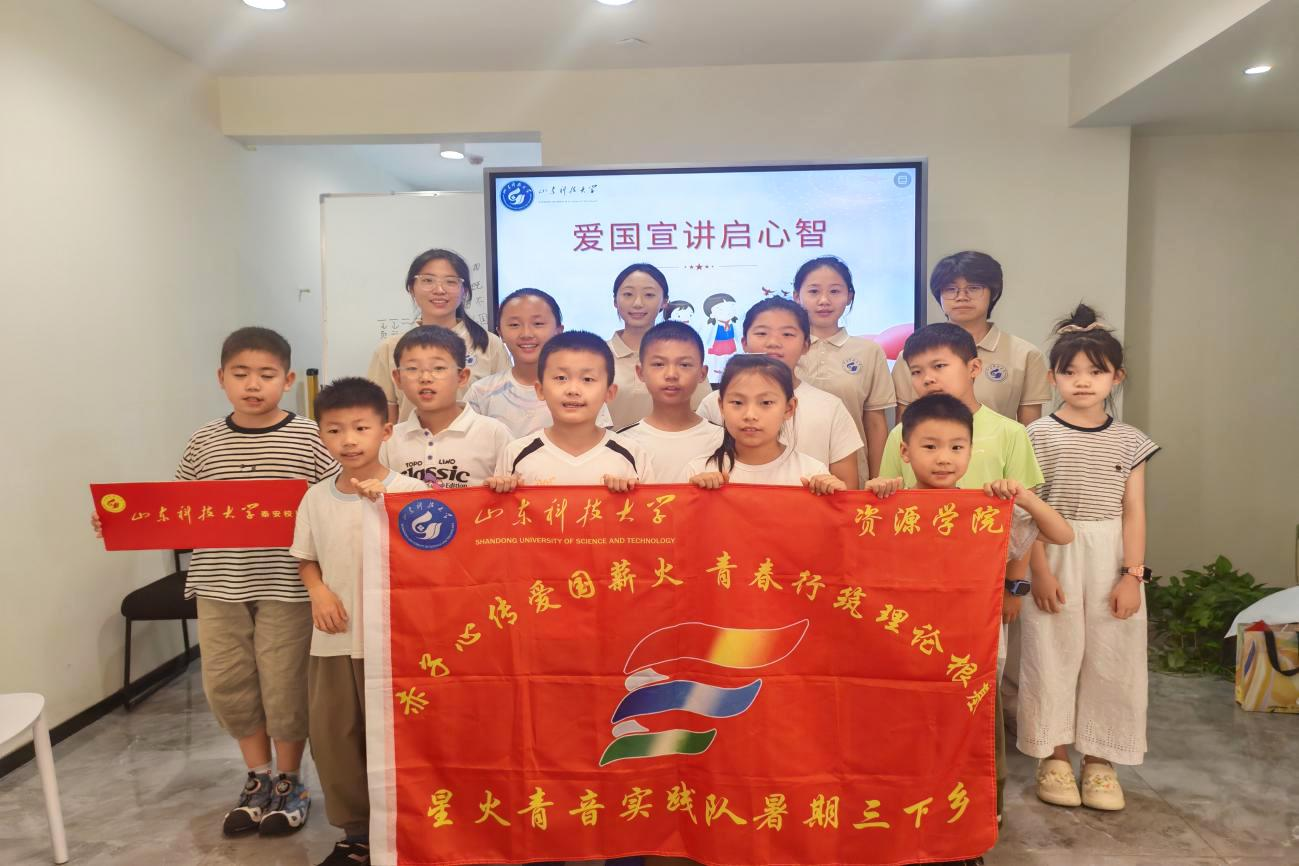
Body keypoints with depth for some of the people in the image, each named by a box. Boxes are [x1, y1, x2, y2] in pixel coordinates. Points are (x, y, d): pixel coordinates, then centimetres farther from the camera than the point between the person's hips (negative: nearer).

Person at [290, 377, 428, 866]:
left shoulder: (410, 490, -10)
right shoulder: (316, 497, 3)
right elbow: (305, 559, 14)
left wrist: (386, 501, -26)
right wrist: (319, 592, -6)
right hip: (332, 639, 5)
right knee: (331, 737, 13)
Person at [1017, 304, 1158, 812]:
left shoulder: (1129, 441, 5)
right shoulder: (1038, 436, -2)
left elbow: (1133, 511, 3)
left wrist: (1133, 574, -5)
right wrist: (1039, 570, -11)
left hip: (1111, 562, 2)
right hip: (1055, 559, -2)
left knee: (1109, 656, 7)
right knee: (1053, 654, 4)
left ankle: (1099, 761, 21)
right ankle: (1054, 757, 18)